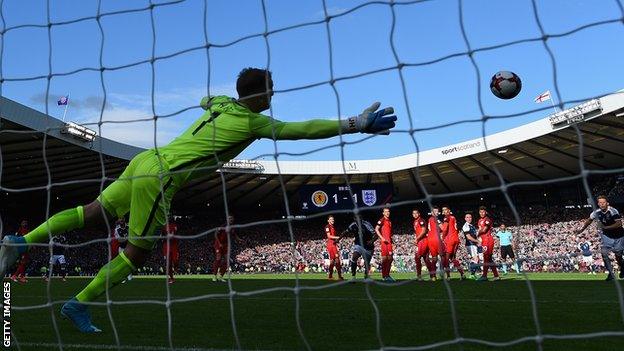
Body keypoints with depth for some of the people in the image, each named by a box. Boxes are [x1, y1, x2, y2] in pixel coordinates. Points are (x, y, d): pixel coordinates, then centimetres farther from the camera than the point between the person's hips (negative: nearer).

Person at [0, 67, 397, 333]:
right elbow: (300, 129, -15)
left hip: (146, 160, 8)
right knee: (139, 250, 3)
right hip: (160, 175, -8)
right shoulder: (254, 122, -9)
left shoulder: (220, 102, 13)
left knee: (94, 212, 16)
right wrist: (356, 123, -11)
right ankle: (79, 304, 12)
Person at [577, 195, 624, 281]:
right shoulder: (597, 212, -9)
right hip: (606, 236, 3)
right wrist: (582, 229, 10)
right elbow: (589, 220, 9)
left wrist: (606, 227, -37)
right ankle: (611, 274, 0)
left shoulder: (613, 211, -23)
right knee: (604, 253, -12)